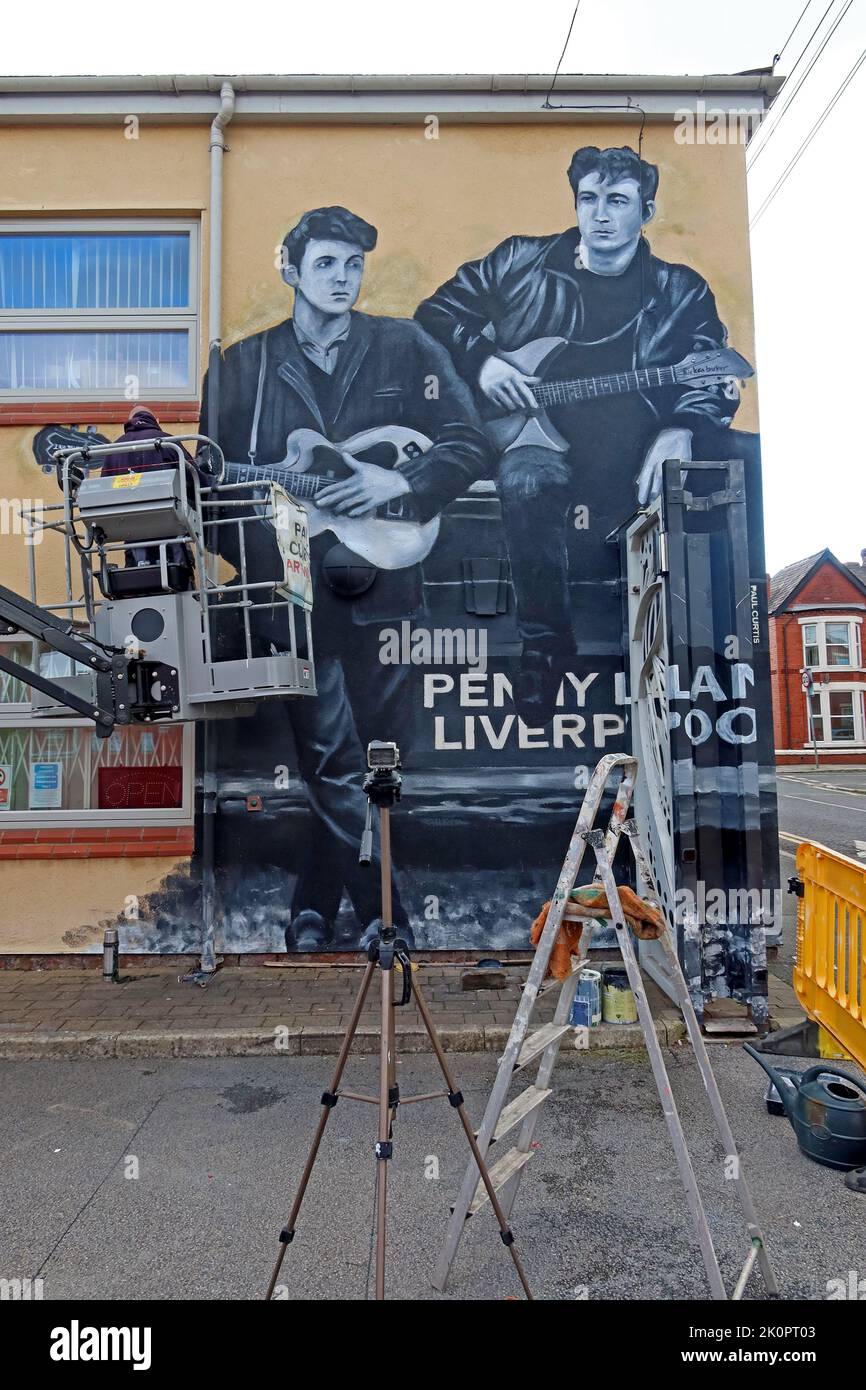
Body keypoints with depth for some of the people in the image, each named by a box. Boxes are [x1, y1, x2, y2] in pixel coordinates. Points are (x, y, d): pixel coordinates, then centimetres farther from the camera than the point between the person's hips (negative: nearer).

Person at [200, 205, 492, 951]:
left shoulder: (405, 347, 9)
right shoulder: (244, 365, 11)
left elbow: (471, 443, 3)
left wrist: (401, 482, -13)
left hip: (382, 573, 0)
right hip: (295, 580, 0)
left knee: (341, 750, 5)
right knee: (335, 753, -5)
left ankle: (315, 905, 25)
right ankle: (381, 909, 14)